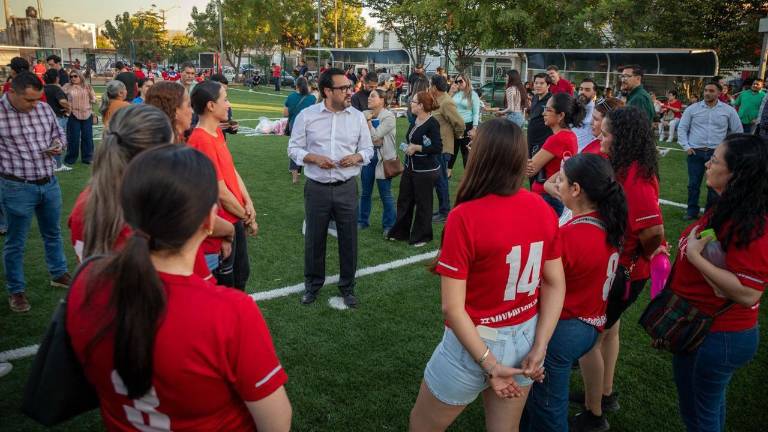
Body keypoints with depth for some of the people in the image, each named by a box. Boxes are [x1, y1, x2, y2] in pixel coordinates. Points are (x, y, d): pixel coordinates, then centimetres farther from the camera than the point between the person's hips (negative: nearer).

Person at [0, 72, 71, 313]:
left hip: (49, 183, 5)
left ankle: (58, 274, 40)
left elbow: (58, 133, 16)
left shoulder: (44, 108, 2)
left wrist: (58, 145, -6)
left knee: (53, 233, 21)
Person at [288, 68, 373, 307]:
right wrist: (314, 158, -16)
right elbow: (294, 148, 2)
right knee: (314, 239, 10)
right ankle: (312, 285, 30)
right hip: (317, 188, -1)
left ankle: (347, 287, 26)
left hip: (347, 188, 1)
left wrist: (357, 157, -12)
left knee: (348, 239, 7)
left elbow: (368, 149, 10)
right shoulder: (307, 115, -2)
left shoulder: (357, 117, 3)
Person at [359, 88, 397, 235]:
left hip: (382, 157, -5)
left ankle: (389, 225, 12)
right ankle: (363, 221, 29)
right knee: (365, 192, 15)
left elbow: (376, 135, -18)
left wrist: (369, 121, -10)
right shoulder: (365, 114, 5)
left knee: (385, 194, 2)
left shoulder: (388, 117, -10)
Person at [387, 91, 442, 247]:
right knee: (404, 200, 15)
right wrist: (407, 147, 5)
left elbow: (438, 148, -23)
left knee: (423, 204, 6)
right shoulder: (414, 121, 7)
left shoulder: (432, 123, -17)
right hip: (410, 168, 8)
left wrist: (416, 148, -18)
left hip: (426, 171, -8)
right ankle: (400, 232, 30)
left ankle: (421, 236, 21)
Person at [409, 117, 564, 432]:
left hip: (476, 343, -5)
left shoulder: (465, 217, -24)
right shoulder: (543, 210, -6)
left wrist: (489, 364, -17)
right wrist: (539, 349, -4)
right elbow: (556, 284, -1)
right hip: (525, 338, 5)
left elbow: (452, 307, -24)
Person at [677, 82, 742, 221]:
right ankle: (692, 212, 16)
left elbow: (738, 131, 11)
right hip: (695, 152, 0)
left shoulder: (728, 110, 2)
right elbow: (682, 128, 6)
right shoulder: (692, 109, 1)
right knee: (693, 184, 4)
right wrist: (686, 147, -3)